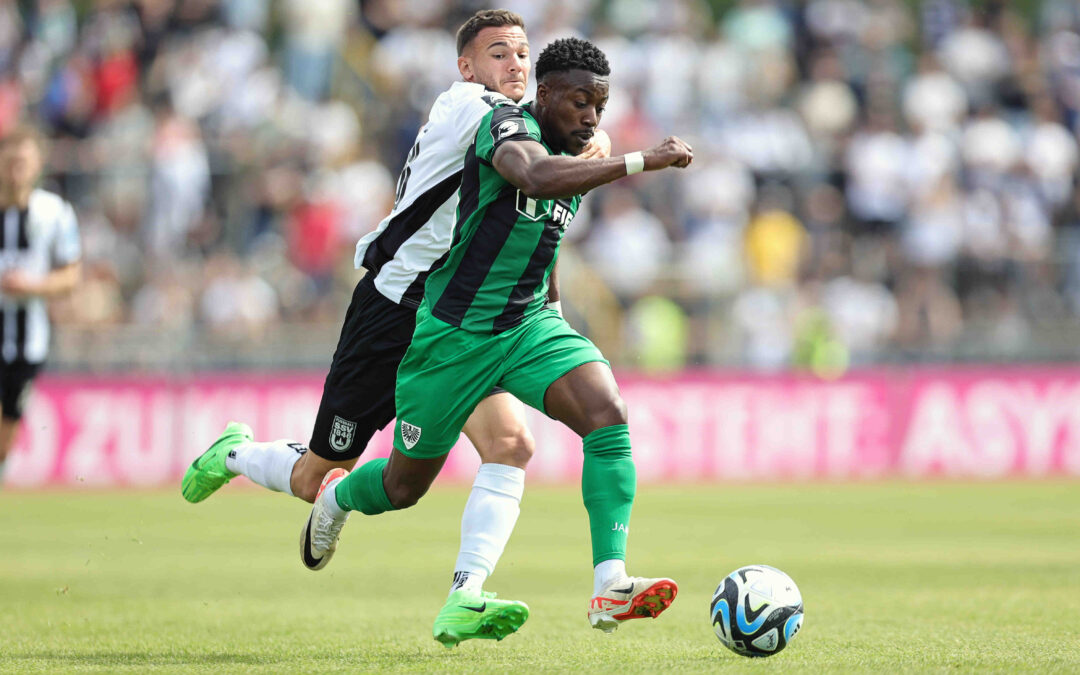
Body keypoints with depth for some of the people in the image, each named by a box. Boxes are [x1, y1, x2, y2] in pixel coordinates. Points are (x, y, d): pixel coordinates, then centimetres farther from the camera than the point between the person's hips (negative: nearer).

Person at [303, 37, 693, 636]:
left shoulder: (578, 160, 7)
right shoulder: (508, 124, -18)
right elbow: (534, 176, -42)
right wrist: (640, 162, -43)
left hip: (529, 326, 6)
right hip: (451, 333, -6)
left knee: (608, 417, -24)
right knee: (405, 487, 11)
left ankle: (609, 588, -30)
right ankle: (337, 496, 49)